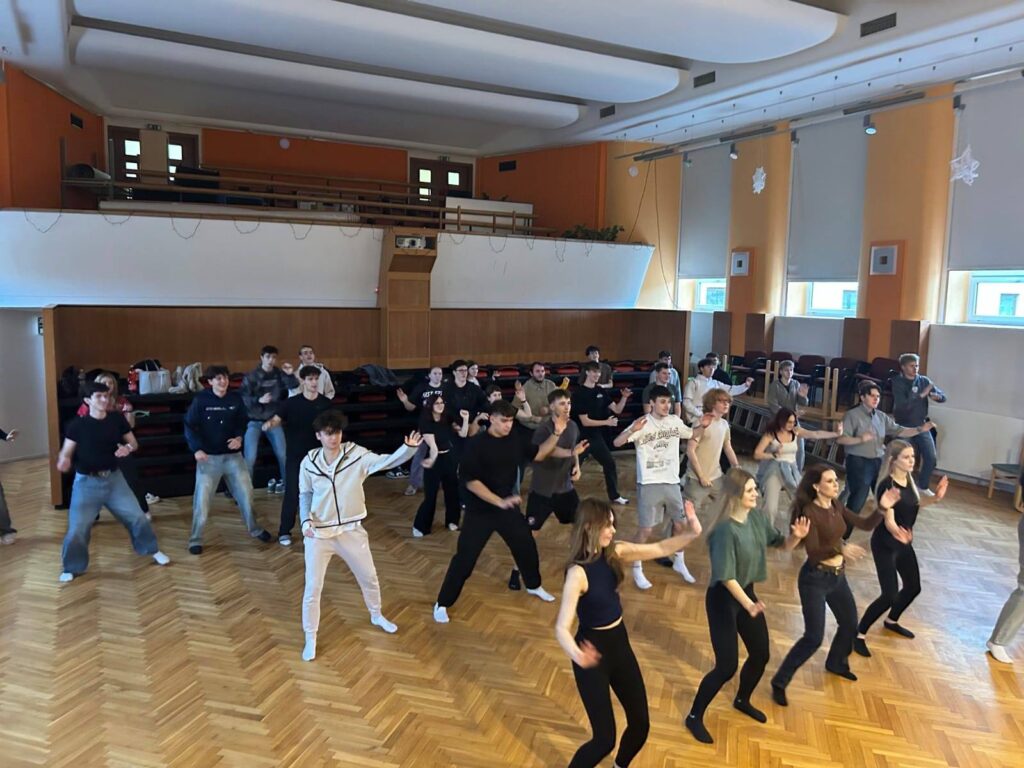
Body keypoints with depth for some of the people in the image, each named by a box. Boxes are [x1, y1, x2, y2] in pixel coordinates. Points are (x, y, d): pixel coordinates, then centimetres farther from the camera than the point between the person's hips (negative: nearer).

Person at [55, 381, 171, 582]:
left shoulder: (117, 419, -3)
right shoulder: (77, 424, -11)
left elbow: (134, 443, 7)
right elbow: (66, 452, -9)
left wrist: (128, 448, -16)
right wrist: (64, 461, -32)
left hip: (113, 478, 3)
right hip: (87, 481, -3)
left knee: (137, 516, 7)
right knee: (78, 527, -3)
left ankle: (152, 550, 29)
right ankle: (72, 567, 20)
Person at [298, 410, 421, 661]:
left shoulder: (356, 454, -12)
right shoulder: (309, 462, -8)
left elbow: (388, 461, -19)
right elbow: (305, 494, 6)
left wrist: (409, 448, -37)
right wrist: (306, 521, -9)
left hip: (351, 530, 1)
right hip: (319, 532, -1)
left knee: (369, 577, 18)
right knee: (313, 587, 2)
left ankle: (376, 616, 46)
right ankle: (310, 639, 22)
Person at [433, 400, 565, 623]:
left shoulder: (514, 439, -2)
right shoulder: (477, 444, -19)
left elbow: (538, 455, 10)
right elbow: (470, 481, -22)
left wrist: (556, 434, -4)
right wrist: (499, 501, -27)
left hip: (508, 505, 6)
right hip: (480, 510, -6)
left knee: (527, 545, 18)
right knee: (465, 557, -4)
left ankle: (533, 586, 45)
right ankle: (442, 603, 12)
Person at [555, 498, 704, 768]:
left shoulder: (615, 552, -7)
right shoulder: (578, 572, -27)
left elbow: (659, 549, -2)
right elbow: (562, 627, -30)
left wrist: (692, 533, -18)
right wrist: (576, 654, -51)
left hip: (619, 643, 7)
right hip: (593, 650, -7)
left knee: (640, 724, 17)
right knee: (605, 738, -1)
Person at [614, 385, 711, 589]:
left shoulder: (675, 421, 2)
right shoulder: (643, 424, -15)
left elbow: (692, 434, 20)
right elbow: (617, 443, -24)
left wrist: (702, 426, -2)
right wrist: (632, 430, -43)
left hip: (672, 482, 6)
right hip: (649, 484, -5)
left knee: (679, 523, 16)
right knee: (646, 529, -1)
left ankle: (678, 561, 38)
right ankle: (637, 569, 16)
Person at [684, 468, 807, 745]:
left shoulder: (757, 517, -4)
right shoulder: (726, 529, -28)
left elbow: (781, 544, 6)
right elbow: (726, 576, -27)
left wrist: (796, 536, -15)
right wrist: (747, 605, -35)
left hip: (747, 591, 8)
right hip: (723, 599, -8)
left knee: (761, 654, 18)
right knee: (727, 665, -3)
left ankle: (742, 700, 46)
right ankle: (694, 717, 16)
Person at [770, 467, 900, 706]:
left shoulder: (837, 507, 1)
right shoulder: (809, 512, -21)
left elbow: (866, 525, 4)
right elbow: (813, 552, -27)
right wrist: (841, 548, -41)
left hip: (838, 576, 8)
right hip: (815, 579, -8)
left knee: (850, 624, 23)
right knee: (814, 638, -8)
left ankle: (836, 663, 51)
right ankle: (780, 682, 6)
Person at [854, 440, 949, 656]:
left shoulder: (910, 479, -1)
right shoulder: (887, 486, -26)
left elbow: (915, 503, 18)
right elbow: (889, 522, -31)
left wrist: (935, 498, 1)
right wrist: (896, 531, -52)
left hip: (904, 544, 9)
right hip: (885, 545, -9)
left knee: (913, 587, 20)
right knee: (890, 595, -12)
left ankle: (891, 621, 45)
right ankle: (859, 634, 2)